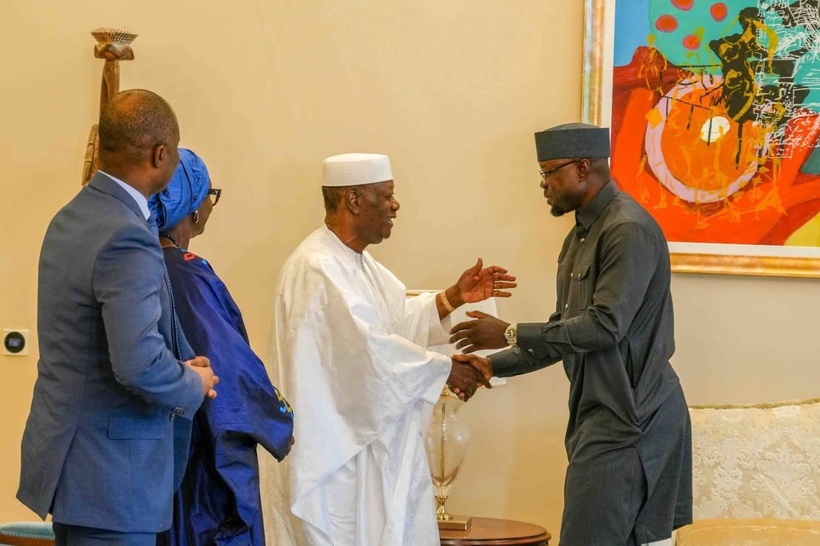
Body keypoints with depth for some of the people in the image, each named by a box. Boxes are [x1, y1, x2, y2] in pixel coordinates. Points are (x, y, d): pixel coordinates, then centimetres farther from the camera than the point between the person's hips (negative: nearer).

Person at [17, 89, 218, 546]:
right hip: (108, 473, -10)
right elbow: (139, 364, -27)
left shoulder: (71, 218, 9)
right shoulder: (128, 239, -21)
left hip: (66, 452, 10)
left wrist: (179, 368, 11)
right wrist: (194, 385, -8)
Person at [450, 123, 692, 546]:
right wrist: (494, 366, 8)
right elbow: (566, 329, 19)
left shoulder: (629, 230, -16)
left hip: (629, 415, -9)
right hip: (604, 411, 9)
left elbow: (605, 326, -22)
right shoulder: (582, 234, 15)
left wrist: (511, 335, -16)